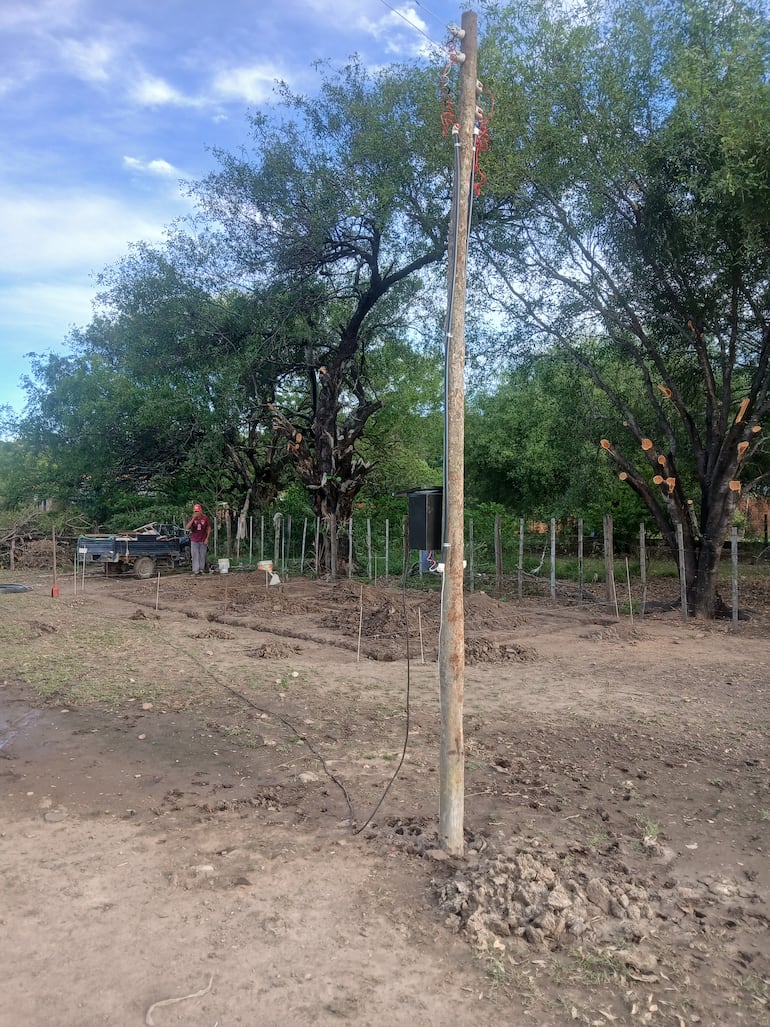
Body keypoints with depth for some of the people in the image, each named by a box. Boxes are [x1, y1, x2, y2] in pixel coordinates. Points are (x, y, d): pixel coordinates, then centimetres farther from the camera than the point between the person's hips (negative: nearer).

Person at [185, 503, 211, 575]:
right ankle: (196, 570, -2)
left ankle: (202, 569, 14)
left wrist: (207, 538, -4)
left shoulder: (205, 518, -5)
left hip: (203, 541, 0)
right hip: (194, 540, 0)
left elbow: (209, 528, 2)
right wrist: (193, 519, -24)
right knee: (195, 556, -4)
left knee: (202, 556, 6)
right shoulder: (192, 518, -5)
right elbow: (187, 527, -18)